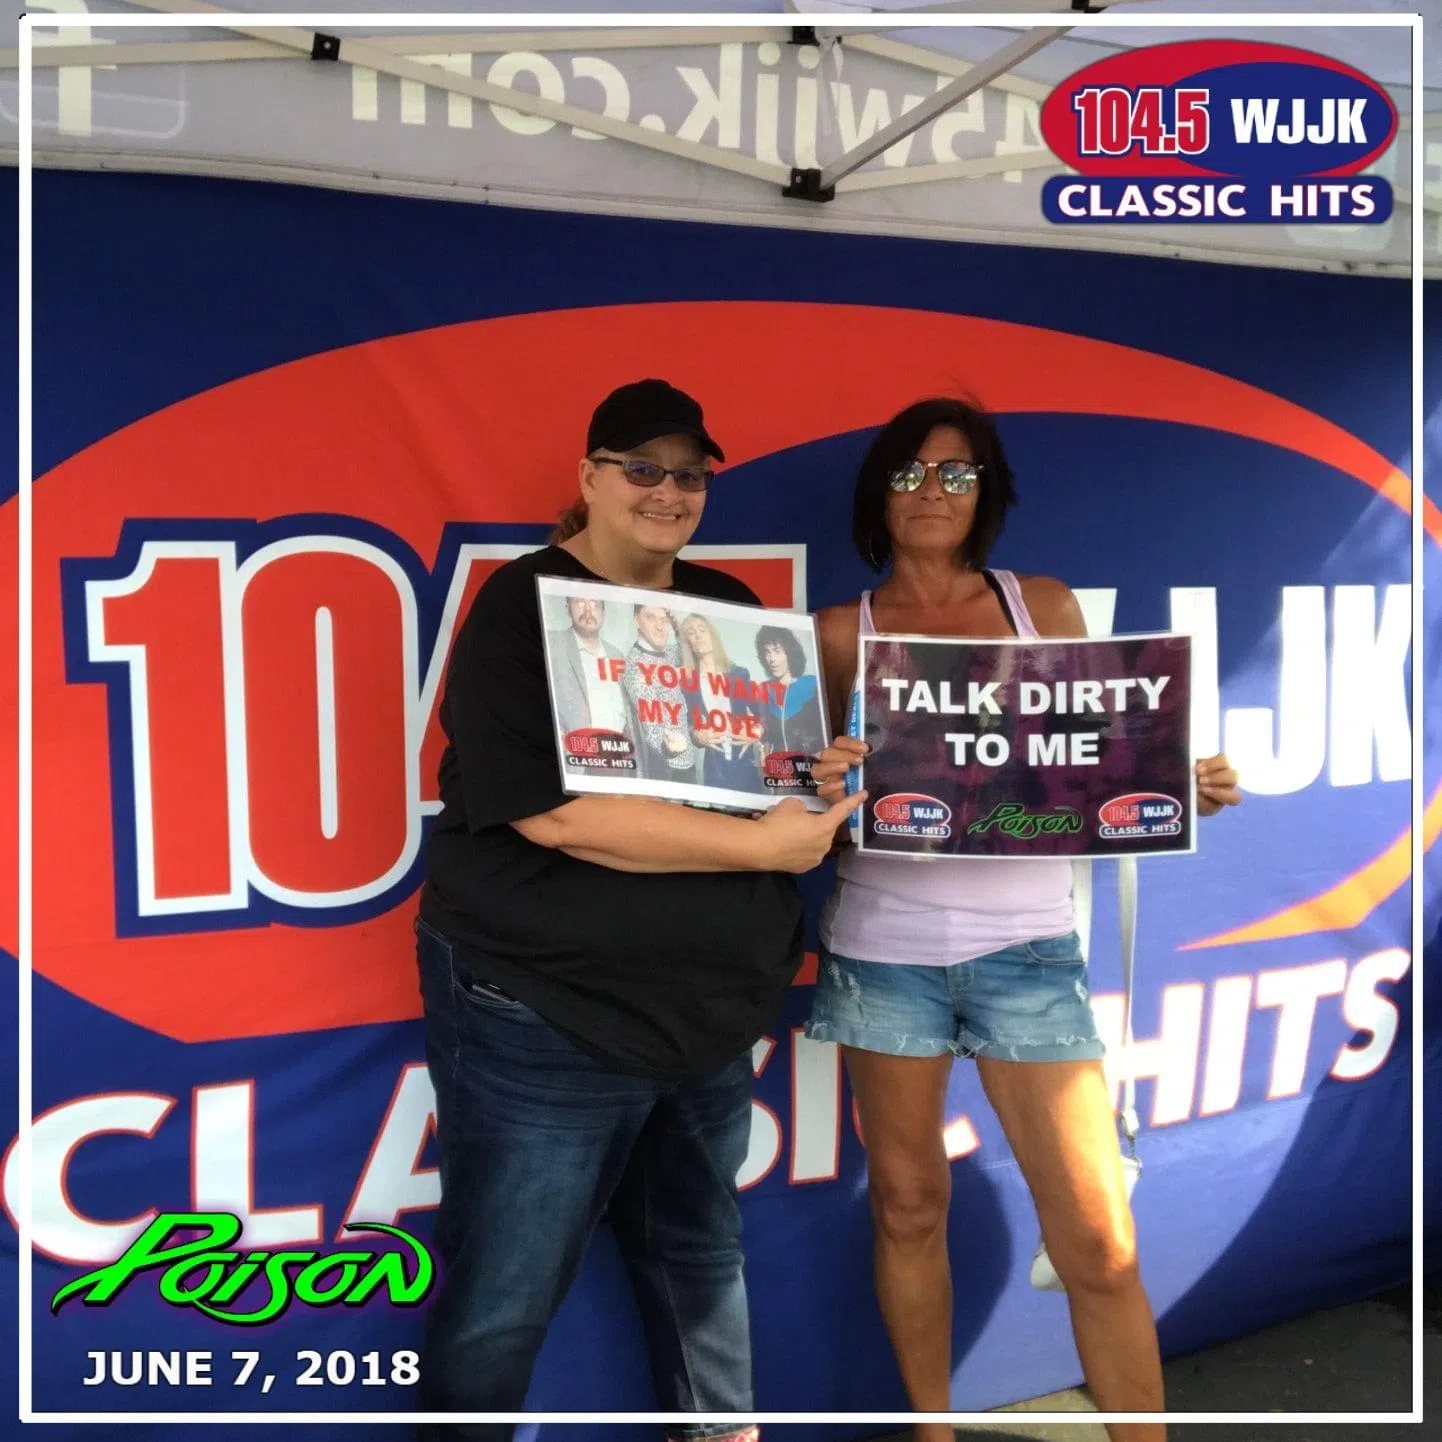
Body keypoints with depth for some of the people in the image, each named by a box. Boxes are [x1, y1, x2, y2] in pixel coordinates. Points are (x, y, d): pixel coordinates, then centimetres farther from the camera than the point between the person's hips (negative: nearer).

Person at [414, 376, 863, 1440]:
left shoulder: (730, 609, 9)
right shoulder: (521, 608, -10)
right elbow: (553, 810, -23)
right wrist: (760, 844, -21)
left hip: (712, 1009, 6)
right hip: (544, 1016, -6)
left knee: (702, 1254, 22)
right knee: (501, 1305, 5)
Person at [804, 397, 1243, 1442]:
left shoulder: (1046, 606, 7)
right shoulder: (842, 633, 5)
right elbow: (819, 795, 6)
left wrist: (1186, 787, -9)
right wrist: (826, 784, -16)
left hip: (1027, 946, 0)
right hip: (884, 947, 0)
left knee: (1100, 1244, -3)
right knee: (908, 1207, 11)